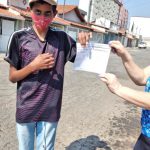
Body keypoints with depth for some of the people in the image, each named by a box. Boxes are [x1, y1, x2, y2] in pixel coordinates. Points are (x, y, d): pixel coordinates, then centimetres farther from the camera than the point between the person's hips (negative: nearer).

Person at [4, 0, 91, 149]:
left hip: (51, 109, 1)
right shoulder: (19, 37, -7)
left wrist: (85, 43, -15)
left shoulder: (62, 38, -2)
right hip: (25, 109, 0)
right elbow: (12, 77, -4)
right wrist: (34, 65, -20)